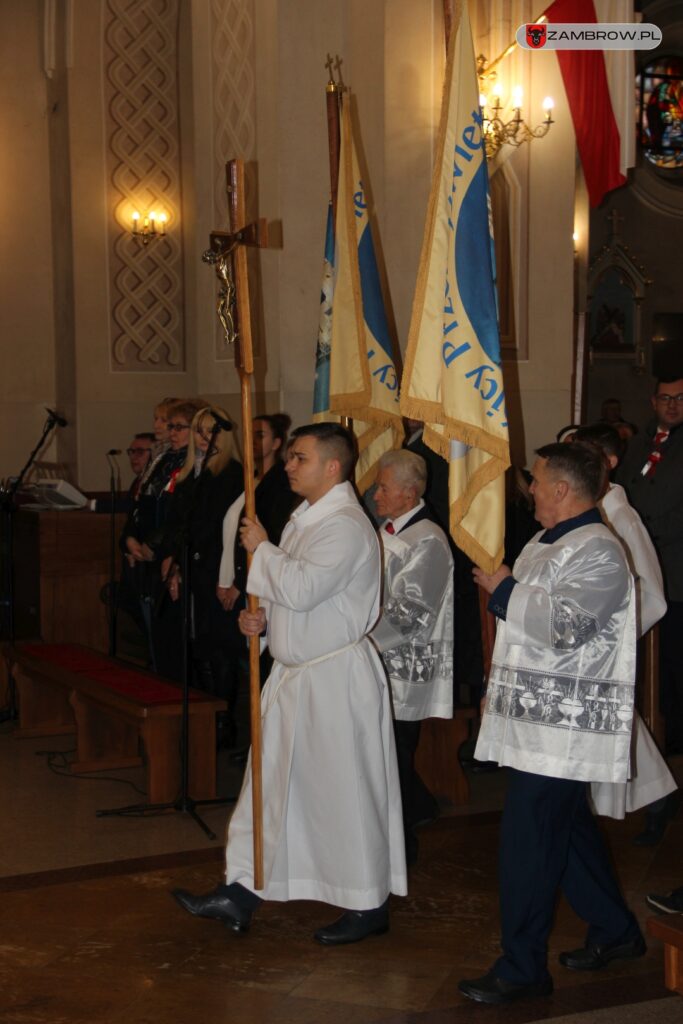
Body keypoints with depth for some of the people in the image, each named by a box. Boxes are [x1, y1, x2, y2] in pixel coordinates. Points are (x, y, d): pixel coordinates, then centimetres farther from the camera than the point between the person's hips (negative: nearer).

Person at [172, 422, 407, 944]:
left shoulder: (346, 526, -19)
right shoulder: (308, 518, 12)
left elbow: (301, 588, -29)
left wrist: (262, 548, -13)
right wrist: (262, 616, 3)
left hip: (337, 678, -10)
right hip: (295, 671, 10)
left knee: (347, 791, 2)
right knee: (273, 782, 13)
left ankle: (369, 905, 17)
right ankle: (242, 893, 21)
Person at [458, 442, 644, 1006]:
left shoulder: (598, 552, -16)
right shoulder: (548, 542, 17)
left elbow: (563, 625, -27)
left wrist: (506, 589, -16)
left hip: (559, 727, -10)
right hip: (537, 718, 10)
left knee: (530, 839, -7)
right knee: (569, 828, 19)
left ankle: (522, 967, 2)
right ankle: (616, 931, 33)